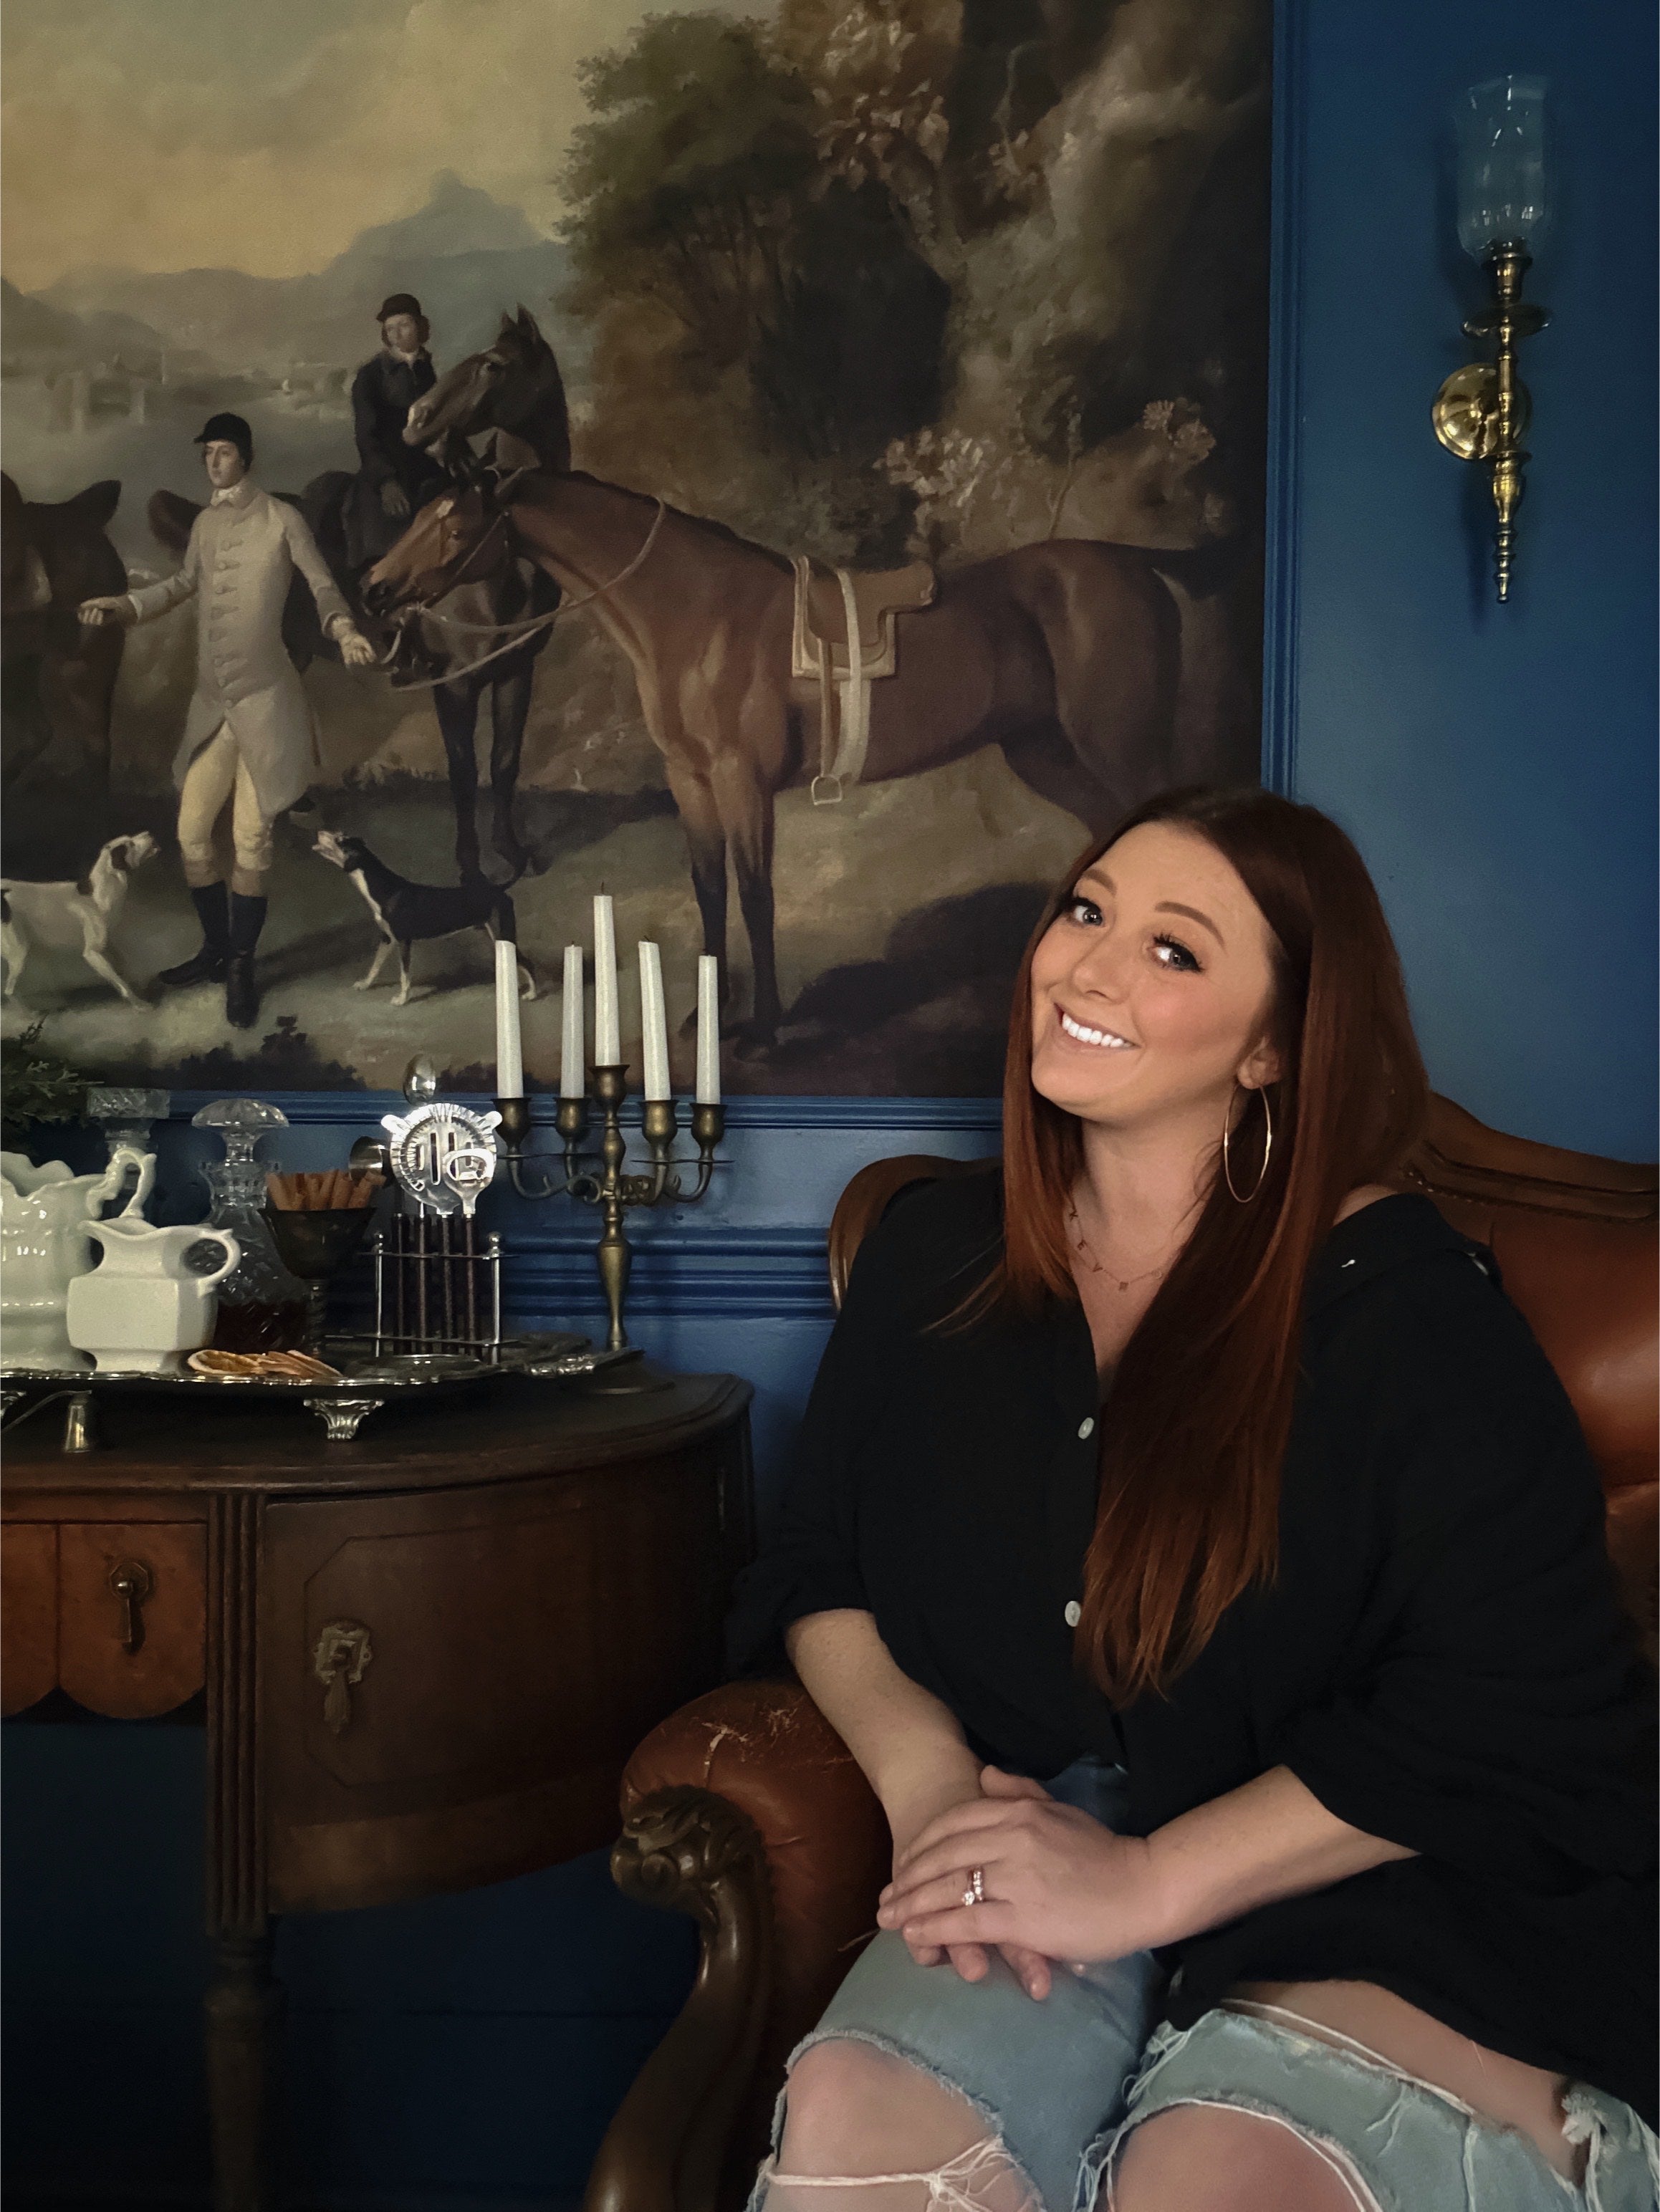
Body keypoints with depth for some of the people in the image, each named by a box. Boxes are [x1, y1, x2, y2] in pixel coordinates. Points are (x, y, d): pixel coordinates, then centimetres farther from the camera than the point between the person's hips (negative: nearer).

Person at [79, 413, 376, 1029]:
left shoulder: (282, 518, -5)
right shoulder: (204, 523, 13)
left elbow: (322, 585, -6)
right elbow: (183, 583, 26)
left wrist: (343, 629, -25)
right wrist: (122, 605, 15)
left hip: (264, 699, -6)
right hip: (210, 702, 6)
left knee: (250, 842, -3)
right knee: (192, 834, 9)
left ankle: (242, 967, 10)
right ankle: (217, 950, 27)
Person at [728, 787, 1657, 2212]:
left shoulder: (1404, 1308, -9)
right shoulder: (933, 1259, 7)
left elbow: (1516, 1719, -13)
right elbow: (819, 1573, 13)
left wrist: (1146, 1881, -18)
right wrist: (926, 1778, -8)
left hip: (1402, 1904, -3)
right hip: (1059, 1853, 3)